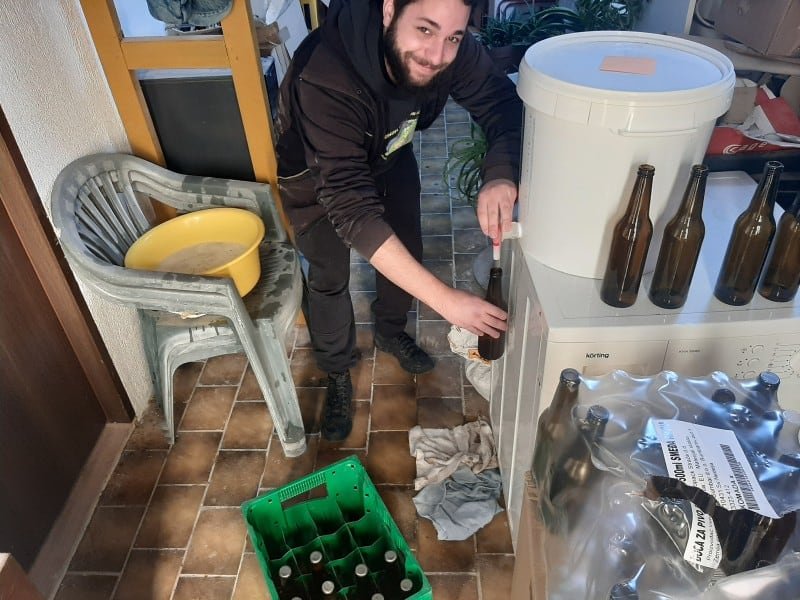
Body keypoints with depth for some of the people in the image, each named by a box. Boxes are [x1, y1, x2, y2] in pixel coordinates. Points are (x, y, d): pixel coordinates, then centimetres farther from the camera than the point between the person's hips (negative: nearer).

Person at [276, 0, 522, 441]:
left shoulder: (453, 51, -31)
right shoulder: (325, 81, -45)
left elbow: (503, 104, -21)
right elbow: (351, 208, -49)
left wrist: (501, 175, -47)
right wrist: (445, 300, -52)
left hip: (388, 154, 5)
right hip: (314, 170, -4)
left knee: (406, 250, 12)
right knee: (330, 276, 0)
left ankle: (390, 332, 41)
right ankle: (337, 376, 26)